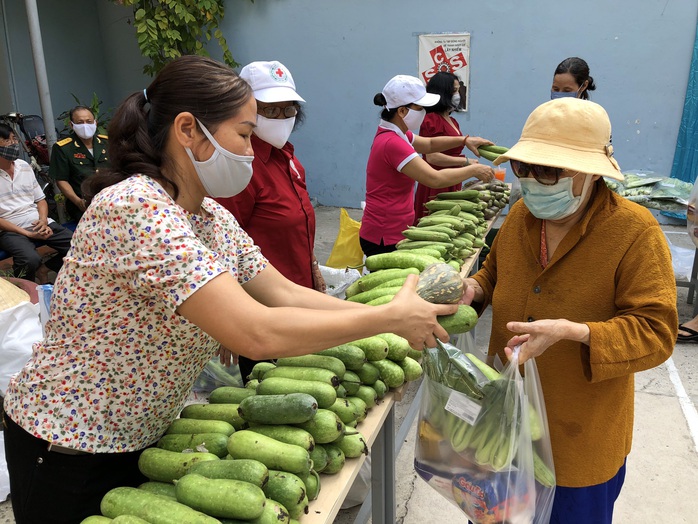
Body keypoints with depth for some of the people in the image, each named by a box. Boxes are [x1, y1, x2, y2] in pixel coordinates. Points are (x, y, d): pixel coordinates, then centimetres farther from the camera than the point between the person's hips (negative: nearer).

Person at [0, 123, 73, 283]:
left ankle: (43, 269, 7)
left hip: (38, 223, 6)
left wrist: (43, 220, -4)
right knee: (31, 259, -35)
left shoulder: (25, 166, 12)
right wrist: (27, 233, -16)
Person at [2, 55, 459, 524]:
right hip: (68, 453, -7)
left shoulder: (212, 217, -2)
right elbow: (256, 334, -37)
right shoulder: (136, 208, -30)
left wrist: (407, 317, -11)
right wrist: (392, 316, -28)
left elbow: (285, 295, -4)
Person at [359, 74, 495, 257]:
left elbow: (429, 144, 22)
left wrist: (464, 140, 8)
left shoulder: (395, 134, 9)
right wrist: (474, 170, -14)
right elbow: (435, 179, -27)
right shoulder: (392, 143, -23)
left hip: (394, 231, 10)